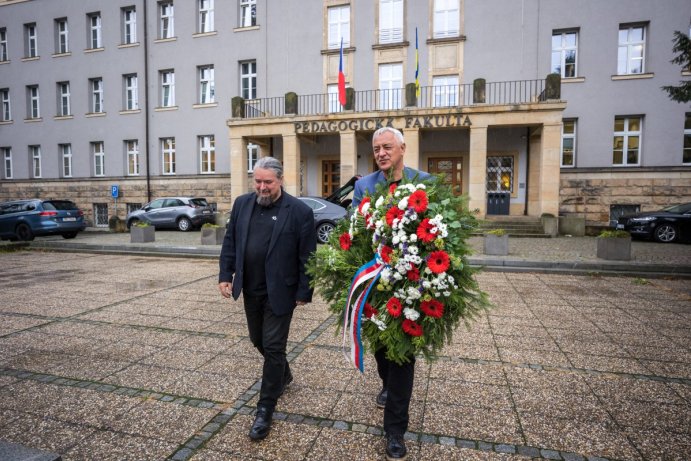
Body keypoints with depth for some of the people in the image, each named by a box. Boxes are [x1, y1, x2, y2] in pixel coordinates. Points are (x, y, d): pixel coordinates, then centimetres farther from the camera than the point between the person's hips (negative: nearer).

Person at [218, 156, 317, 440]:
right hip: (250, 290, 6)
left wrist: (304, 292, -10)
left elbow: (307, 256, -11)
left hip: (279, 292, -6)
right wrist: (225, 275, 2)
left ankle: (265, 409, 18)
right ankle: (283, 375, 48)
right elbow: (230, 243, 8)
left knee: (273, 347, 2)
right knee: (258, 341, 21)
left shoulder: (299, 211, -13)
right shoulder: (242, 204, 3)